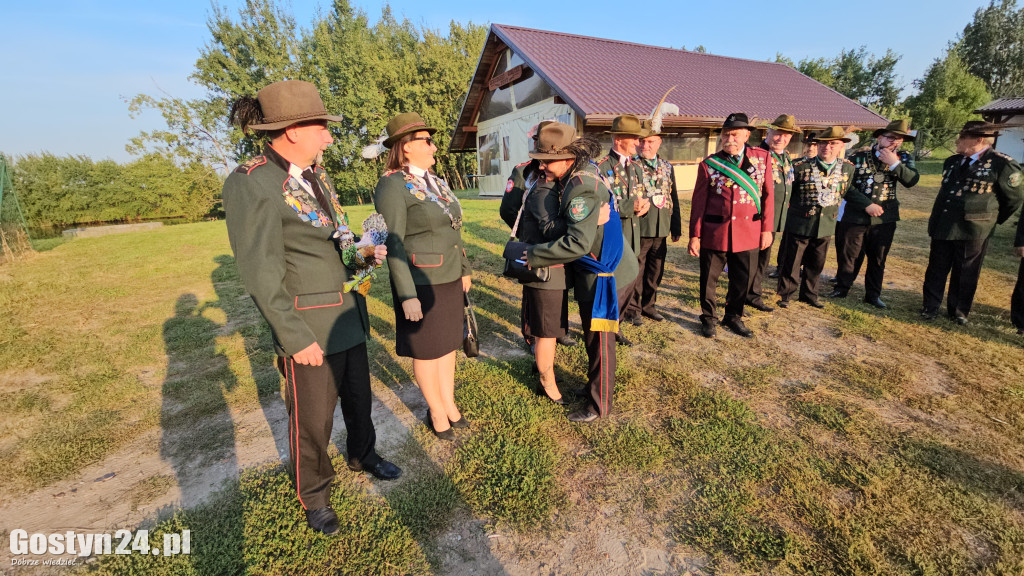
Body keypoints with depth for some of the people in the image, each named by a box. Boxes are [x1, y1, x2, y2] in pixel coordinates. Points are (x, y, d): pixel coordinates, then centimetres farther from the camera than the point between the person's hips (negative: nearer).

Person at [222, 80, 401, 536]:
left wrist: (365, 250, -2)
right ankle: (313, 494, 35)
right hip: (309, 325, -7)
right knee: (313, 417, 10)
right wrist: (296, 339, -18)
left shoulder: (315, 174, 6)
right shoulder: (250, 185, -18)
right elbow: (260, 275, -19)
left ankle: (362, 454, 48)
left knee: (358, 394, 22)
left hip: (348, 312, 7)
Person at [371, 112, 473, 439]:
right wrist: (407, 295, -21)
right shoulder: (392, 186, -14)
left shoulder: (436, 182, 10)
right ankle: (437, 411, 26)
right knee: (427, 349, 7)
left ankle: (449, 403, 32)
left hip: (449, 278, 8)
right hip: (421, 282, -7)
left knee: (448, 341, 16)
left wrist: (463, 269, 16)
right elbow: (392, 244, -18)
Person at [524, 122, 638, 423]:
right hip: (598, 270, 10)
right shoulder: (584, 172, 5)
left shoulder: (582, 188, -25)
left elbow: (578, 243, -31)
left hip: (602, 274, -10)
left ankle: (598, 406, 22)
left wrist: (534, 255, -22)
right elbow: (550, 217, 9)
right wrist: (548, 182, -5)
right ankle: (598, 386, 42)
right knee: (594, 338, 22)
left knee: (599, 341, 4)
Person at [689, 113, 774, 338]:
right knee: (709, 278, 8)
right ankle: (708, 318, 28)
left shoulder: (762, 157, 4)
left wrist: (767, 228, 2)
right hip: (714, 232, -2)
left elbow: (767, 194, 6)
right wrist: (695, 235, -6)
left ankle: (734, 317, 32)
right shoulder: (709, 164, -3)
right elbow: (698, 201, -3)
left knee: (743, 279, 11)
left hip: (748, 232, 2)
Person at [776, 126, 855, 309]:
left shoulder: (848, 168, 3)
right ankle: (784, 295, 15)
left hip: (826, 225, 4)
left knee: (816, 264, 13)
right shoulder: (801, 166, -10)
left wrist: (832, 211, 16)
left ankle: (809, 295, 28)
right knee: (792, 262, 2)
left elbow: (844, 192, 18)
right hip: (800, 224, -4)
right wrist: (794, 207, 1)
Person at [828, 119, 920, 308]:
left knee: (878, 257, 11)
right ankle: (842, 288, 21)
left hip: (885, 218, 3)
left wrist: (895, 164, -21)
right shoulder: (859, 156, -4)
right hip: (855, 216, -3)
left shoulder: (903, 158, 5)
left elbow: (912, 181, -10)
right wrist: (867, 205, -14)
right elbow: (846, 186, -8)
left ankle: (873, 294, 24)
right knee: (849, 255, 5)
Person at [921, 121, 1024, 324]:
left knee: (965, 274, 7)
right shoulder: (952, 162, 7)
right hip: (942, 226, 5)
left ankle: (958, 311, 21)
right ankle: (930, 307, 19)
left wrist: (992, 220, 8)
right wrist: (938, 217, 18)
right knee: (936, 269, 9)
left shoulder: (1002, 164, -9)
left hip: (973, 230, -4)